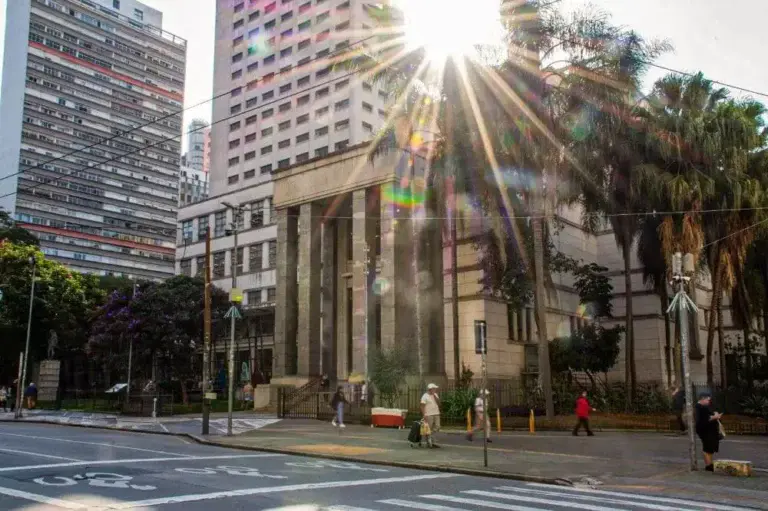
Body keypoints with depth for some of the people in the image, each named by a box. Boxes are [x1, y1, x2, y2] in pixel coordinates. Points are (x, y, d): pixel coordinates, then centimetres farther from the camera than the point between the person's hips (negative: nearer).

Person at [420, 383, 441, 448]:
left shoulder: (435, 395, 14)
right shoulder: (425, 396, -7)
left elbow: (438, 403, 5)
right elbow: (422, 406, -11)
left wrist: (434, 396, -5)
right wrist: (424, 415, -19)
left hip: (436, 414, 7)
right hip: (429, 415, -7)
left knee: (437, 427, 6)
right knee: (429, 429, -2)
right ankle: (429, 443, 6)